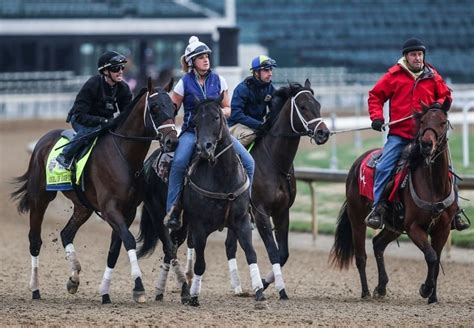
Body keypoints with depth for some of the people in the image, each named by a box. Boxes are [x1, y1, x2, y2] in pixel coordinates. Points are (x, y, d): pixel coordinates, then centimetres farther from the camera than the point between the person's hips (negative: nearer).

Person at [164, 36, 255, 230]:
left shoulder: (218, 80, 8)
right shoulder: (185, 83, 1)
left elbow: (227, 108, 13)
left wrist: (221, 112, -10)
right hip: (191, 131, -3)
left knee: (248, 162, -11)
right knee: (179, 162, -34)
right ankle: (172, 211, -27)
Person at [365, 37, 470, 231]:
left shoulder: (432, 77, 6)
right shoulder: (394, 75, 0)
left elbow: (446, 95, 17)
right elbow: (375, 95, 6)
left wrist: (439, 106, -5)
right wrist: (377, 117, -6)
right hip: (399, 134, -2)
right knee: (383, 168, -18)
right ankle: (377, 209, -11)